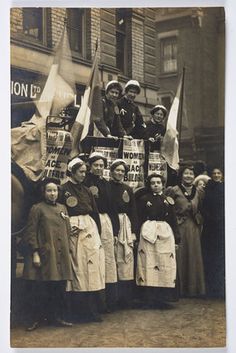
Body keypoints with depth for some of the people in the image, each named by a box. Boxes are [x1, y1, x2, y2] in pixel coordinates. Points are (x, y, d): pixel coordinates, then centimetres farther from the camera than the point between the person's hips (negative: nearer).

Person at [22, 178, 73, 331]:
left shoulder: (62, 208, 14)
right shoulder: (37, 208, -3)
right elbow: (31, 233, -6)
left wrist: (66, 251, 11)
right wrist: (35, 253, -13)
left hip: (61, 255, 5)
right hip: (44, 254, -5)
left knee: (59, 287, 7)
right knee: (40, 289, -2)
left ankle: (57, 316, 18)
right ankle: (37, 319, 11)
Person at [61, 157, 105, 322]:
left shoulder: (87, 191, 16)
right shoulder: (64, 189, -1)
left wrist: (97, 232, 10)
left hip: (90, 230, 5)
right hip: (73, 231, -5)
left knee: (93, 265, -3)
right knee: (76, 267, -4)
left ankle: (93, 310, 1)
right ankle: (75, 311, 5)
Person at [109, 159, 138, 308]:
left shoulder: (128, 189, 15)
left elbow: (133, 212, 15)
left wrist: (133, 231, 7)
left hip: (125, 225, 3)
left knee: (126, 261, 1)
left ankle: (125, 299, 6)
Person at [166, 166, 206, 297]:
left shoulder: (197, 192, 9)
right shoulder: (174, 190, -4)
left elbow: (199, 210, 15)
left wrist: (200, 224, 8)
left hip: (194, 228, 4)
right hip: (179, 227, -4)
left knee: (194, 257, 8)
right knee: (180, 257, -2)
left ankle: (194, 288, 18)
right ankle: (181, 288, 7)